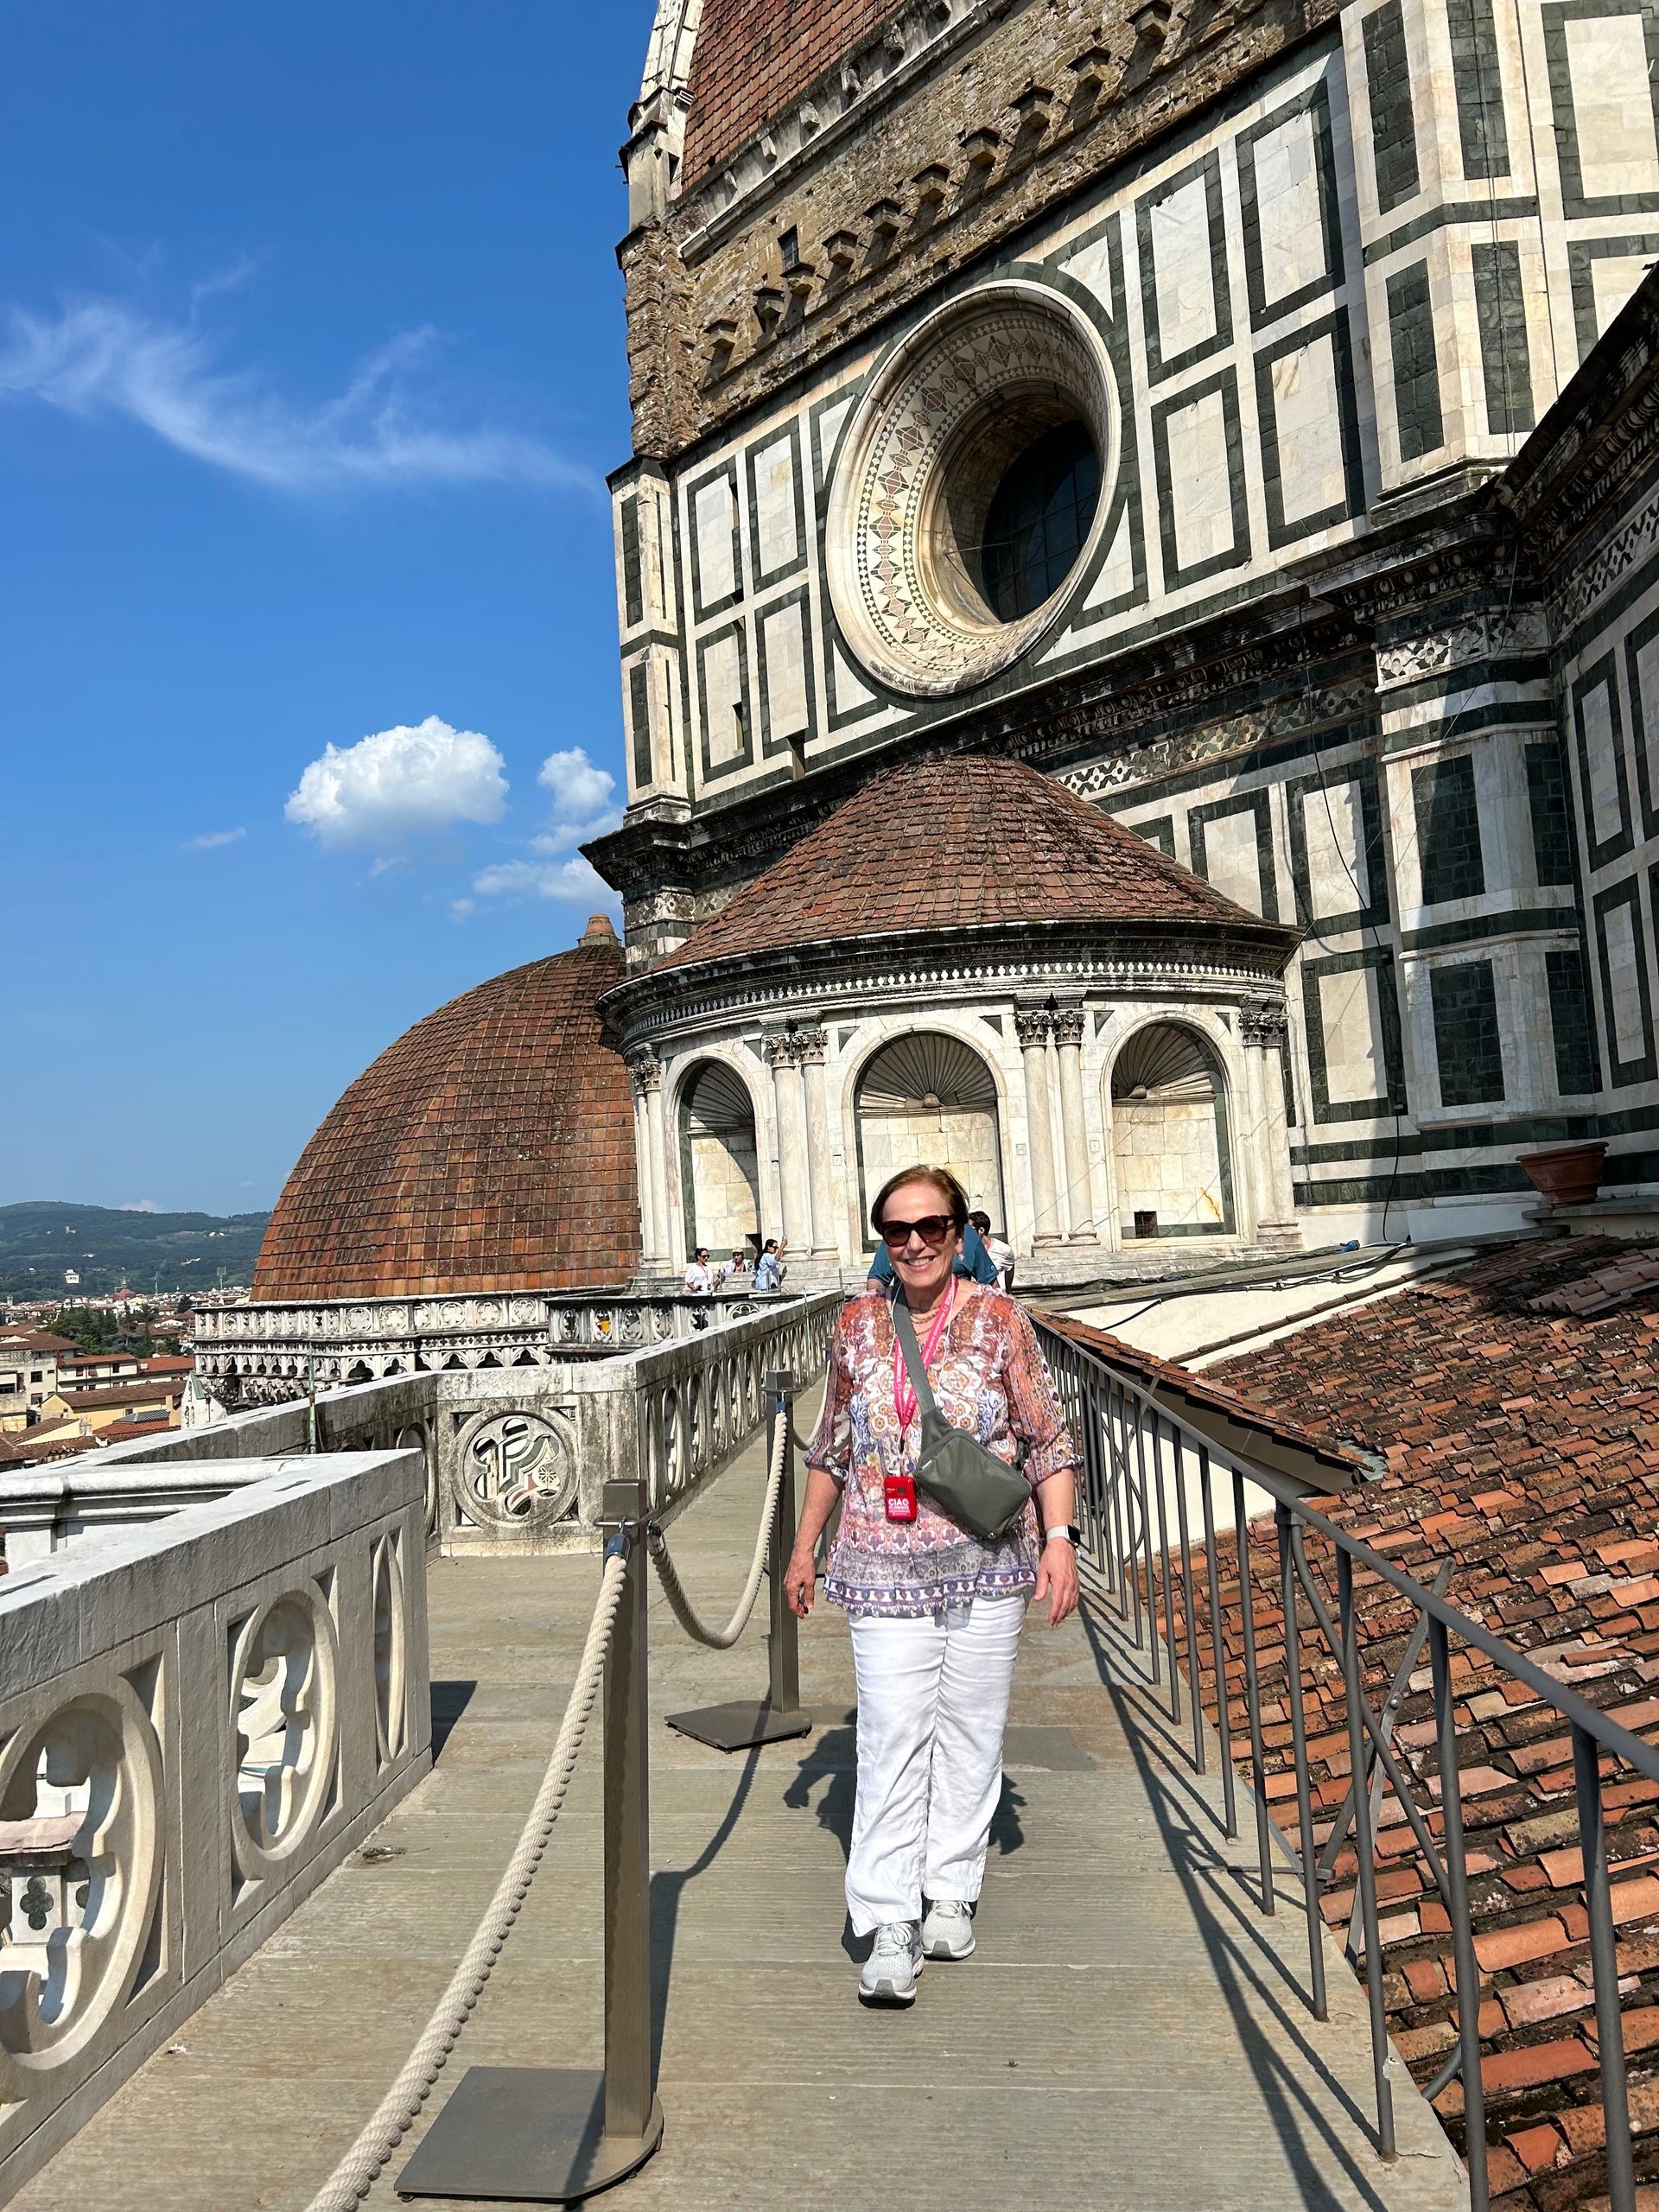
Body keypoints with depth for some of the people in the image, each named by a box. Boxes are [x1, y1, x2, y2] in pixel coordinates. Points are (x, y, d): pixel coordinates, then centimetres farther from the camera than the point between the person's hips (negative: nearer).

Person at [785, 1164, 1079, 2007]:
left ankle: (951, 1891, 26)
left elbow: (1049, 1441, 0)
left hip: (985, 1565, 0)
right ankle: (890, 1924, 6)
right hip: (884, 1568, 1)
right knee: (890, 1739, -3)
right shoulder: (858, 1324, 3)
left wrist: (1058, 1538, -9)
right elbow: (832, 1448, 13)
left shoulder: (998, 1319, -4)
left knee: (969, 1730, 9)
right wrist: (804, 1548, 14)